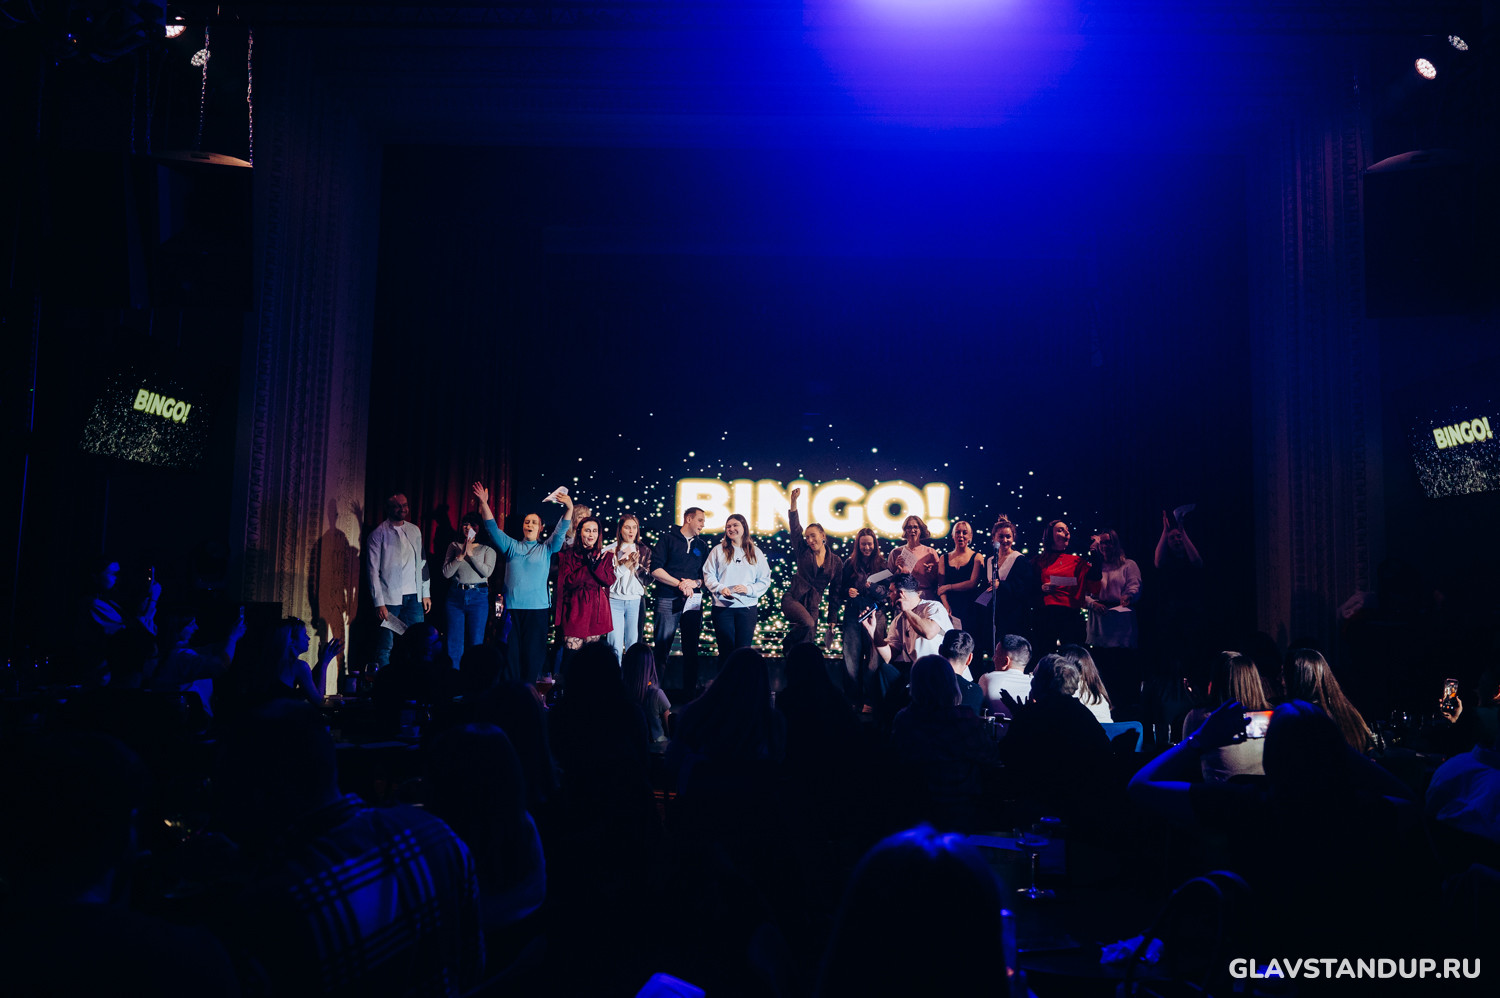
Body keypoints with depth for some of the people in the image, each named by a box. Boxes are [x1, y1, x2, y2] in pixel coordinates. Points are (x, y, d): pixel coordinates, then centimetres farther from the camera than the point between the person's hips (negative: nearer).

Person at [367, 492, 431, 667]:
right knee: (385, 648, -3)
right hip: (390, 598, -4)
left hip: (414, 597, 4)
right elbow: (373, 570, -5)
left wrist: (426, 593, 12)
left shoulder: (415, 531, 13)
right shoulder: (378, 534, -1)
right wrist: (379, 603, -11)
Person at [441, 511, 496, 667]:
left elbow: (487, 572, -9)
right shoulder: (454, 546, 9)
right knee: (454, 643, 2)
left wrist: (471, 554, -13)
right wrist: (461, 555, -9)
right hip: (455, 596, 2)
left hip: (478, 597, -2)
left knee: (475, 643, 0)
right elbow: (446, 573, 1)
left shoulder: (487, 548, 5)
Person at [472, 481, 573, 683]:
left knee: (533, 653, -2)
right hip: (512, 607, 1)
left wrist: (569, 508, -18)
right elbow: (493, 529, 8)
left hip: (537, 608, -1)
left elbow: (561, 531, -2)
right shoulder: (511, 546, 15)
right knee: (511, 652, 0)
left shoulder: (546, 549, 12)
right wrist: (484, 503, -4)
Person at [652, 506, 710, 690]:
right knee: (662, 645, -2)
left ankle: (690, 688, 10)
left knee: (691, 647, 5)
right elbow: (655, 569, -6)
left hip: (693, 601, 4)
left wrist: (695, 583, -7)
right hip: (668, 600, -4)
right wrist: (679, 584, -11)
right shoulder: (668, 539, 4)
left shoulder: (702, 547, 18)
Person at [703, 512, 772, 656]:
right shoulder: (718, 550, 8)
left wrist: (749, 589, -11)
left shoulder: (756, 554, 10)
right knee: (725, 650, 0)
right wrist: (720, 588, -13)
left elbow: (765, 580, 6)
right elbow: (708, 575, 5)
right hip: (722, 607, 0)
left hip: (747, 607, 1)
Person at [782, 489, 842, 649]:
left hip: (813, 605, 2)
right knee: (807, 624, -31)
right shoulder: (804, 552, 6)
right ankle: (787, 643, -4)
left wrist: (831, 621, 9)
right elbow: (795, 526, -3)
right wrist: (793, 500, -13)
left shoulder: (836, 562, 8)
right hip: (793, 598, -2)